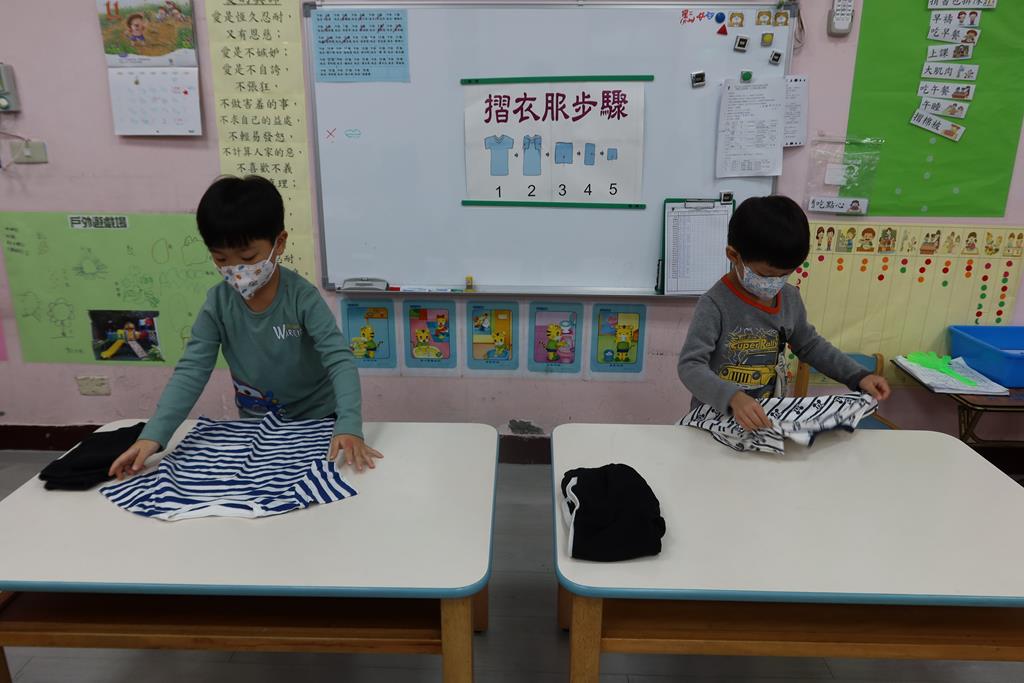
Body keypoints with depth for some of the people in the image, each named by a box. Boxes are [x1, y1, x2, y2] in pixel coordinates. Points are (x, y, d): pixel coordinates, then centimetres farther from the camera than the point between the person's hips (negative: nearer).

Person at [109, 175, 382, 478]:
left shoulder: (302, 297, -22)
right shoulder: (217, 303, -12)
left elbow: (339, 360, -29)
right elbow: (192, 370, -15)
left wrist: (349, 426, -45)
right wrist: (153, 435, -28)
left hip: (316, 419, -3)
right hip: (255, 424, 3)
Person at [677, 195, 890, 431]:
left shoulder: (791, 298, 3)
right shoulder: (715, 305, -18)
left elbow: (809, 345, 18)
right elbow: (690, 366, -24)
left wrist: (858, 376, 8)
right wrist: (733, 398, -39)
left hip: (771, 419, 5)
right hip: (716, 420, -4)